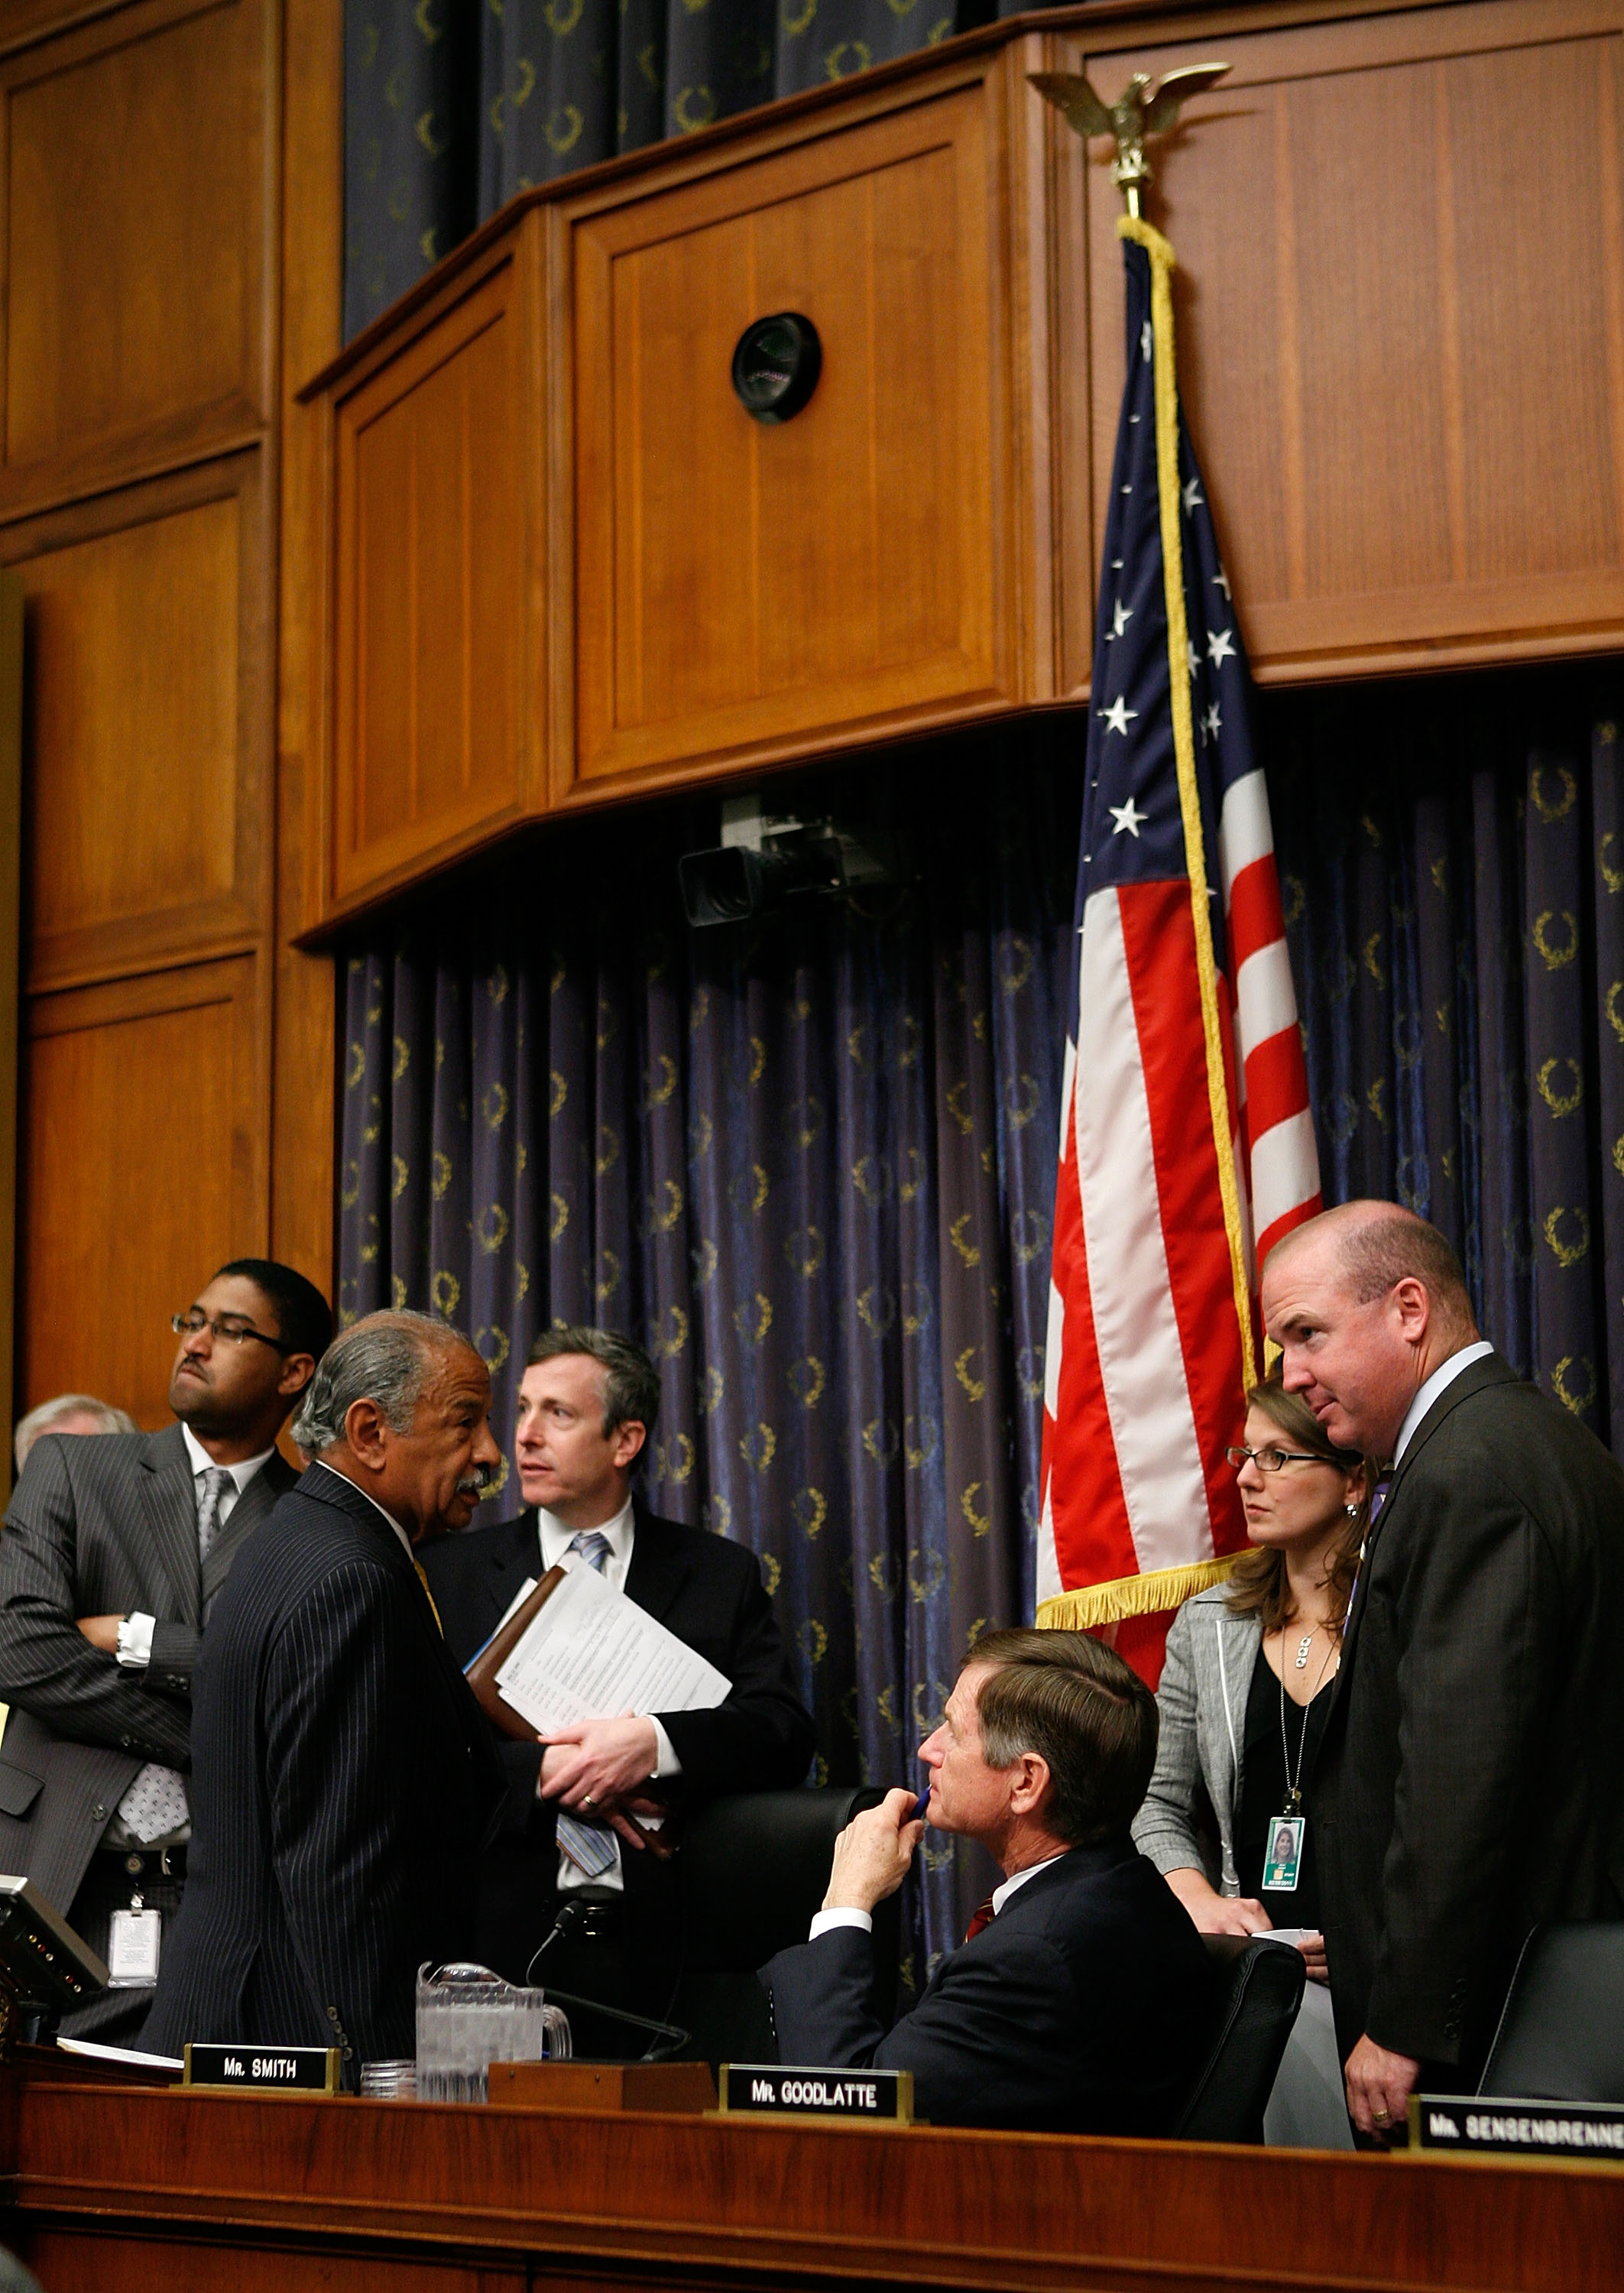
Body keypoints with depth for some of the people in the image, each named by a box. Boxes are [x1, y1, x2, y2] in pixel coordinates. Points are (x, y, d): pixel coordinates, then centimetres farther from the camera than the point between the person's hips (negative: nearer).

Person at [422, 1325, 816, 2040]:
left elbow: (785, 1731, 0)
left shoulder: (722, 1574, 11)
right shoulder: (454, 1573, 12)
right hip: (506, 1947, 0)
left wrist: (655, 1744, -16)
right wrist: (541, 1774, -13)